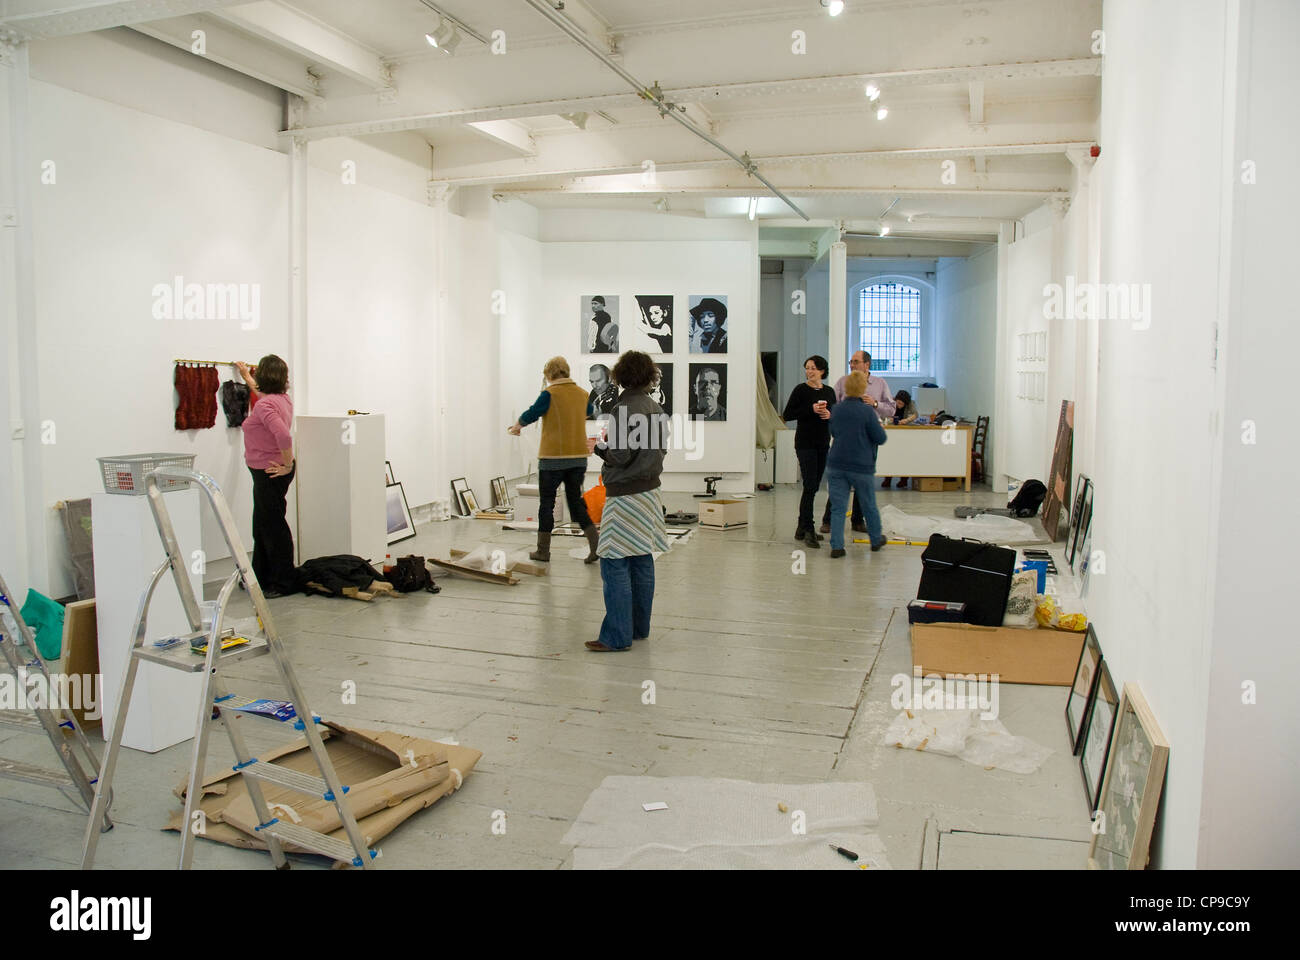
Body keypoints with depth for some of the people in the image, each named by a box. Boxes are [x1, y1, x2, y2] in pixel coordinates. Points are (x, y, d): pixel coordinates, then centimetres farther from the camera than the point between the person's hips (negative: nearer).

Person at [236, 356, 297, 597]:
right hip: (269, 472, 10)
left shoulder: (265, 405, -21)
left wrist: (287, 465, -23)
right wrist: (246, 377, 49)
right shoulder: (282, 399, 7)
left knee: (273, 526, -2)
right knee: (262, 525, 19)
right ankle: (261, 577, 30)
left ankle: (285, 582, 5)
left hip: (270, 474, -10)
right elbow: (263, 391, 33)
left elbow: (284, 435, -36)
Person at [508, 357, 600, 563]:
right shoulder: (582, 394, 7)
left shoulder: (550, 394, -10)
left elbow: (531, 414, -7)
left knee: (546, 503, 7)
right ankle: (596, 544, -2)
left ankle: (543, 550, 13)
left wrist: (517, 426, 14)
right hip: (579, 457, 5)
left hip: (553, 458, -5)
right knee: (576, 501, 13)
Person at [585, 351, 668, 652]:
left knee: (615, 565, -5)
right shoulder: (656, 409, 9)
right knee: (643, 563, 13)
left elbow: (620, 456, -18)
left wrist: (597, 446, 2)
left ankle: (617, 635, -4)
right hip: (649, 492, 9)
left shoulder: (624, 409, -15)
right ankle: (639, 627, 23)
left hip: (625, 496, -9)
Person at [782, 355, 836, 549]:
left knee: (814, 486, 10)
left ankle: (802, 528, 20)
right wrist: (811, 409, -17)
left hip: (823, 444, 6)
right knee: (810, 486, -12)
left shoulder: (829, 392, 10)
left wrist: (829, 414, -5)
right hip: (805, 443, -6)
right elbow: (787, 415, -9)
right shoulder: (801, 390, -4)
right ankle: (808, 530, -8)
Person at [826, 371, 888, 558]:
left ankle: (836, 546, -2)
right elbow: (881, 438, -9)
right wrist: (878, 424, 9)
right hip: (861, 466, -3)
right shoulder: (867, 411, -13)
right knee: (869, 506, 15)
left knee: (838, 507, 4)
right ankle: (876, 540, 32)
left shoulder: (837, 409, 3)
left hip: (836, 465, 3)